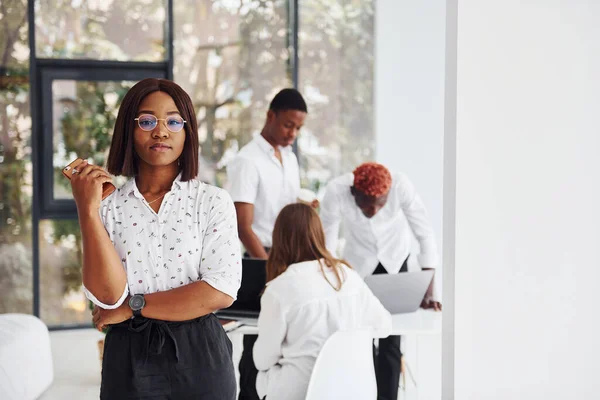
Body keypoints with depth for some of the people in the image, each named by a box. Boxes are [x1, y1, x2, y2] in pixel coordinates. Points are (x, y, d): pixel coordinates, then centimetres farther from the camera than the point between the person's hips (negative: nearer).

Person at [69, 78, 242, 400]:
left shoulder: (213, 202, -2)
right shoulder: (108, 208, 0)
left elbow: (221, 291, -14)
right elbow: (107, 295, -13)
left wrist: (133, 306, -11)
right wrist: (87, 210, -17)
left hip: (199, 358, 0)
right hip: (129, 359, 1)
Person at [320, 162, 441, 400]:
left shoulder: (402, 186, -33)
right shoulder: (336, 191, -33)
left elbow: (425, 235, -26)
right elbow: (327, 241, -22)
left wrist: (428, 293, -28)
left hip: (395, 258, 0)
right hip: (359, 261, 0)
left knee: (391, 340, -5)